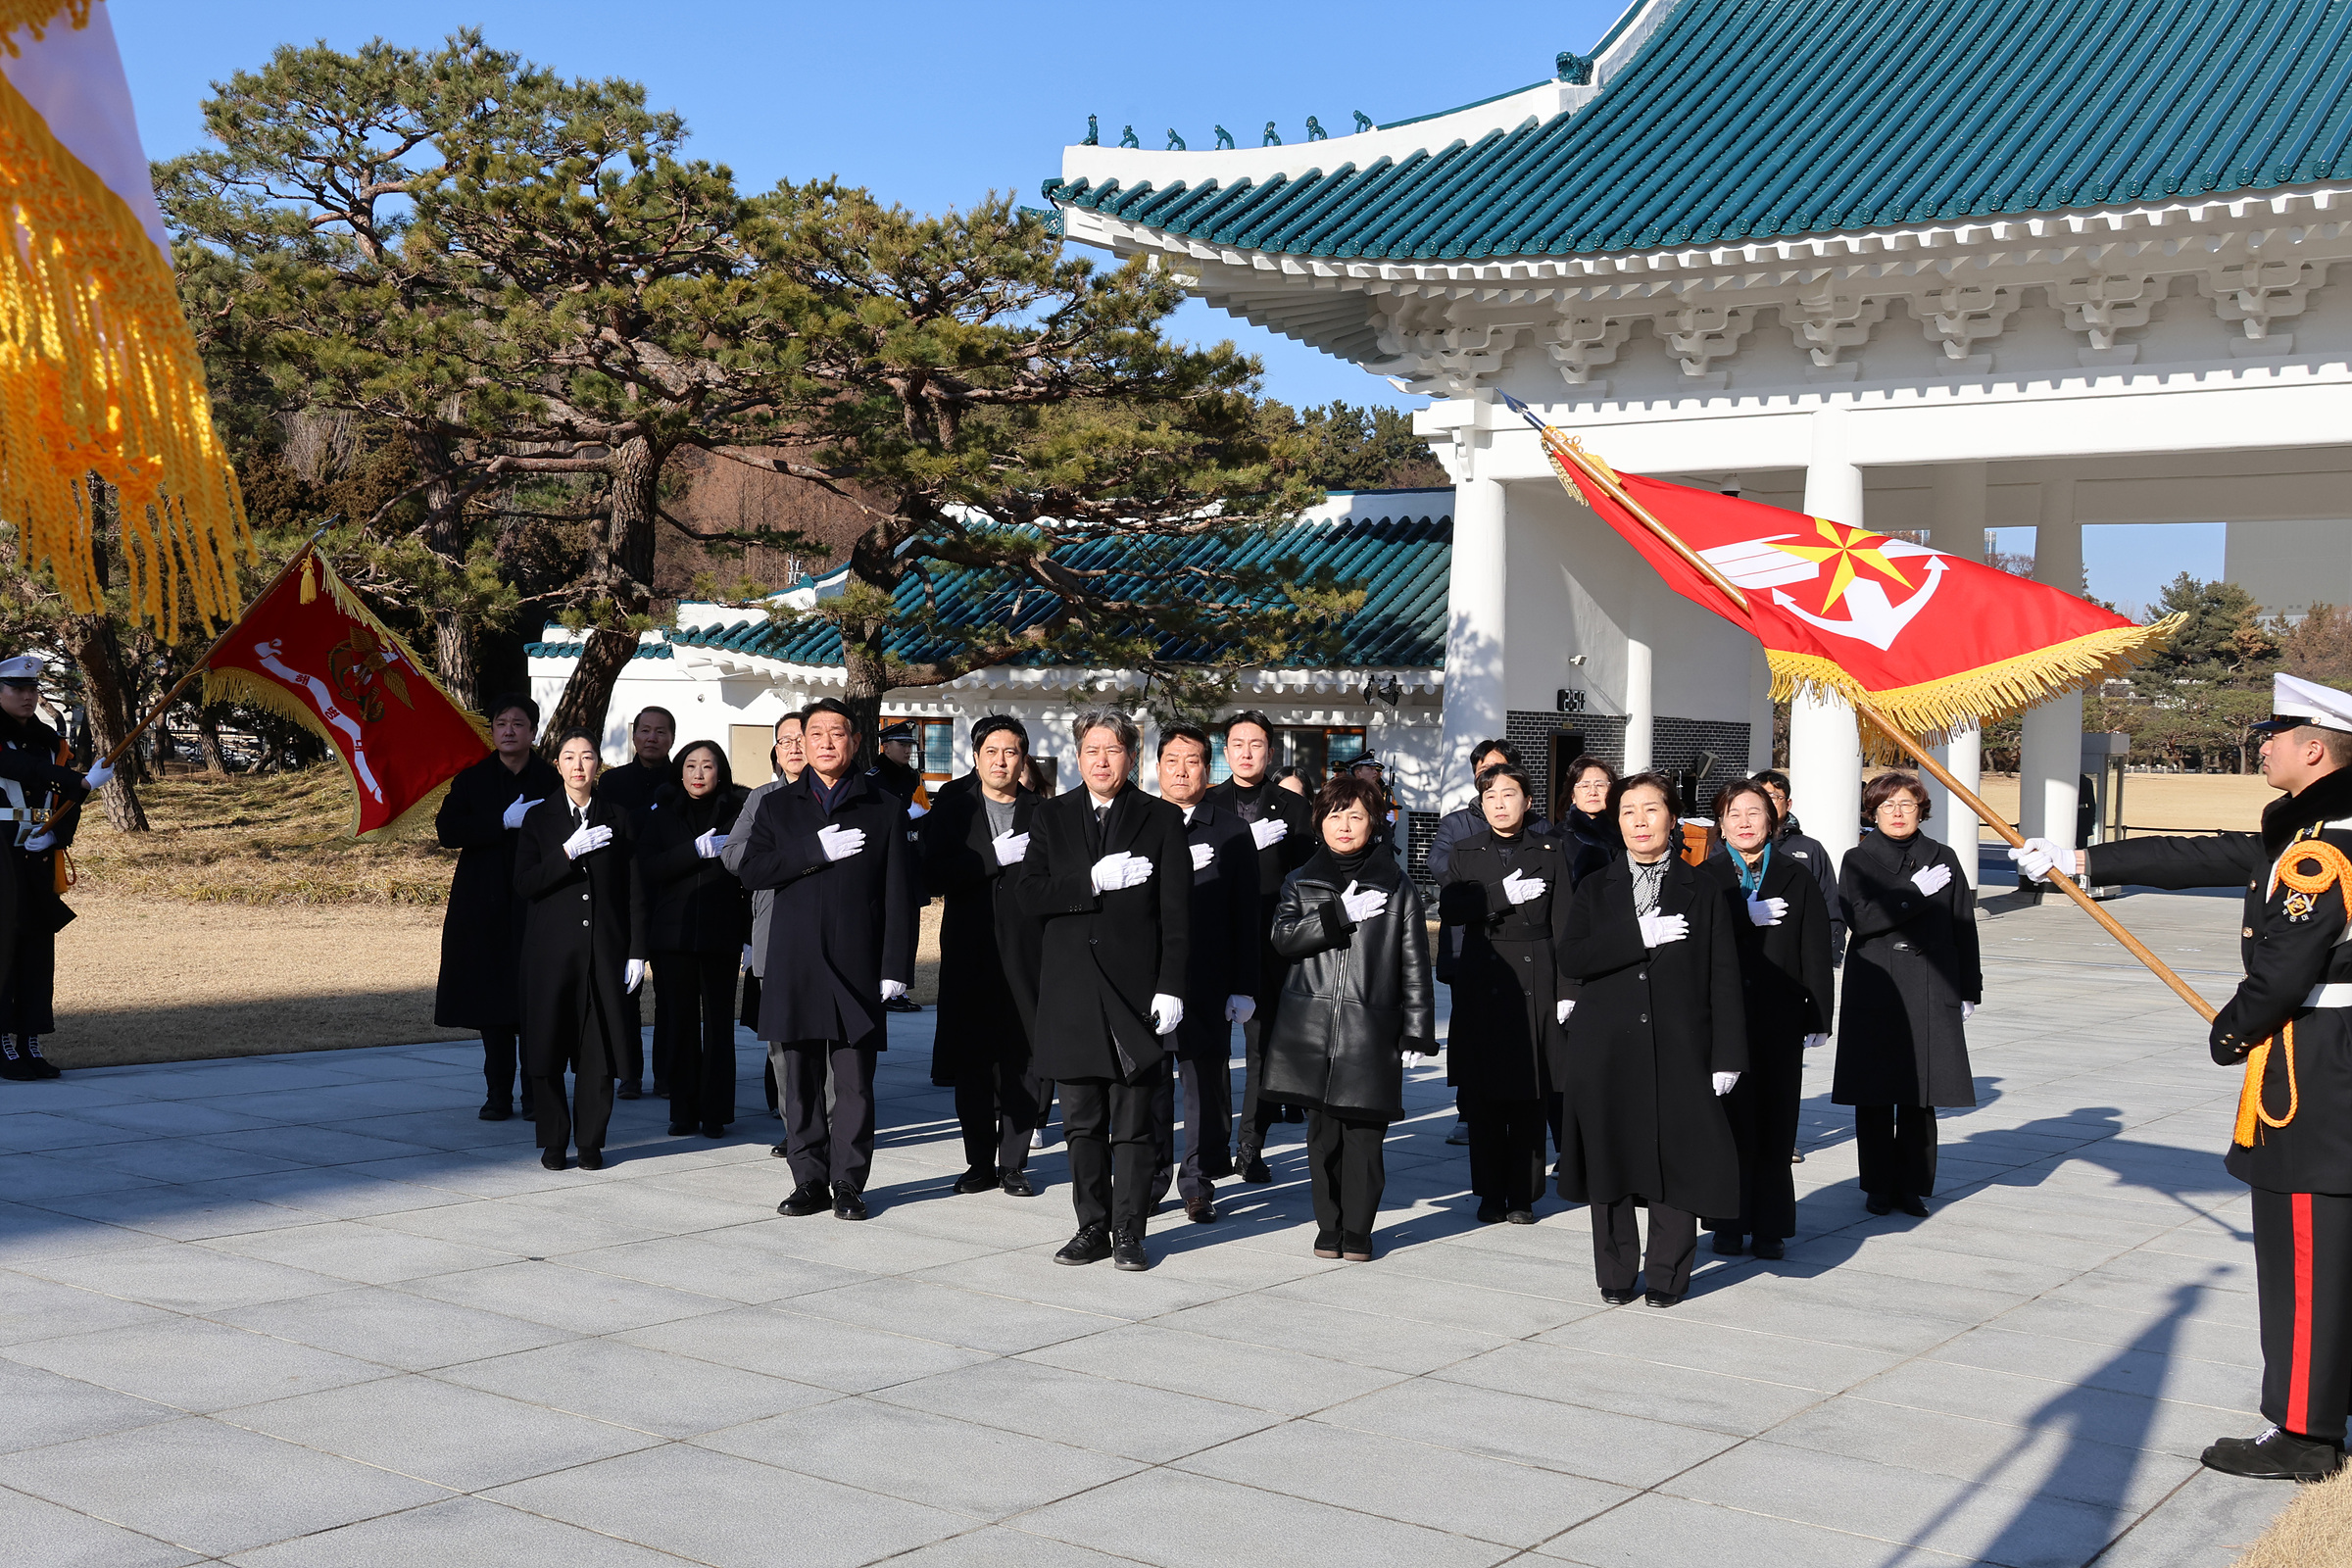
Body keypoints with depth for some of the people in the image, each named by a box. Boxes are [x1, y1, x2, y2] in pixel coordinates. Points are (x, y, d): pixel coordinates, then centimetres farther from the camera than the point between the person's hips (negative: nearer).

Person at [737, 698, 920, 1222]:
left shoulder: (884, 807, 7)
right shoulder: (778, 806, 14)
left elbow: (900, 894, 3)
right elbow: (752, 871, -1)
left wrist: (896, 966, -4)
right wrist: (814, 851, -12)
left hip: (856, 963, -2)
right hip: (794, 962, 2)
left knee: (854, 1080, -1)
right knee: (799, 1077, 4)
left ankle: (848, 1184, 8)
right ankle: (809, 1181, 14)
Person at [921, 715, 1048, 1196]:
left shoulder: (1041, 813, 7)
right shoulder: (953, 807, 5)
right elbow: (934, 876, -7)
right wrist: (995, 857, -14)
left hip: (1027, 955, 0)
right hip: (970, 956, 0)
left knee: (1023, 1060, 0)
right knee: (973, 1064, 6)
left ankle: (1014, 1163, 11)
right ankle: (980, 1162, 17)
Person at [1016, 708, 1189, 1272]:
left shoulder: (1162, 820, 3)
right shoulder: (1052, 818, 10)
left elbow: (1176, 913, -1)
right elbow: (1031, 896, -1)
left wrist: (1171, 988, -8)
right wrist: (1094, 881, -14)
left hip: (1135, 988, -2)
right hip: (1071, 989, 2)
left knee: (1133, 1123, 2)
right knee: (1081, 1121, 8)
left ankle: (1128, 1231, 10)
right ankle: (1092, 1228, 17)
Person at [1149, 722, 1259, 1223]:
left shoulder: (1232, 831, 4)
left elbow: (1245, 917, 2)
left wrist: (1244, 987, -2)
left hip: (1207, 982, -1)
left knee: (1206, 1079, 4)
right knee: (1147, 1079, 6)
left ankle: (1199, 1182, 14)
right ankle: (1150, 1179, 17)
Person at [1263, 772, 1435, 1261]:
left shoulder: (1396, 886, 7)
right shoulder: (1301, 882, 12)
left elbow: (1415, 963, 6)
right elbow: (1284, 937, -5)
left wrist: (1416, 1030, 1)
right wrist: (1340, 914, -14)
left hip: (1370, 1031, -1)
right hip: (1311, 1029, 2)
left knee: (1364, 1133, -2)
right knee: (1322, 1133, 5)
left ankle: (1357, 1230, 12)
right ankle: (1328, 1227, 18)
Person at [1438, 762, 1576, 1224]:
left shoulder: (1549, 855, 7)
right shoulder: (1465, 853, 11)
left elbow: (1564, 927, 3)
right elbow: (1449, 908, -5)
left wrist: (1567, 990, -4)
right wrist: (1504, 897, -15)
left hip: (1534, 985, -1)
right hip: (1480, 985, 1)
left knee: (1531, 1095, 0)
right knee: (1482, 1095, 0)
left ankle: (1522, 1194, 9)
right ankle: (1490, 1193, 10)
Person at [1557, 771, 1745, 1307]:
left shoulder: (1701, 892, 6)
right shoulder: (1595, 889, 10)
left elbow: (1723, 977, 2)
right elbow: (1572, 956, -5)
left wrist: (1727, 1055, -5)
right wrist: (1640, 934, -16)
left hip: (1679, 1051, -1)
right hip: (1607, 1049, 2)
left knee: (1678, 1159, -1)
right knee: (1610, 1160, 6)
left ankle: (1666, 1273, 14)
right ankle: (1617, 1274, 19)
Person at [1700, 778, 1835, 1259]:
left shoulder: (1797, 879, 8)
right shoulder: (1705, 879, 6)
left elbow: (1815, 953, 4)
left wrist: (1818, 1017, -2)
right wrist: (1746, 917, -14)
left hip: (1780, 1020, 1)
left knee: (1775, 1124, 4)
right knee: (1731, 1121, 2)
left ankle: (1771, 1227, 12)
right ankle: (1731, 1224, 11)